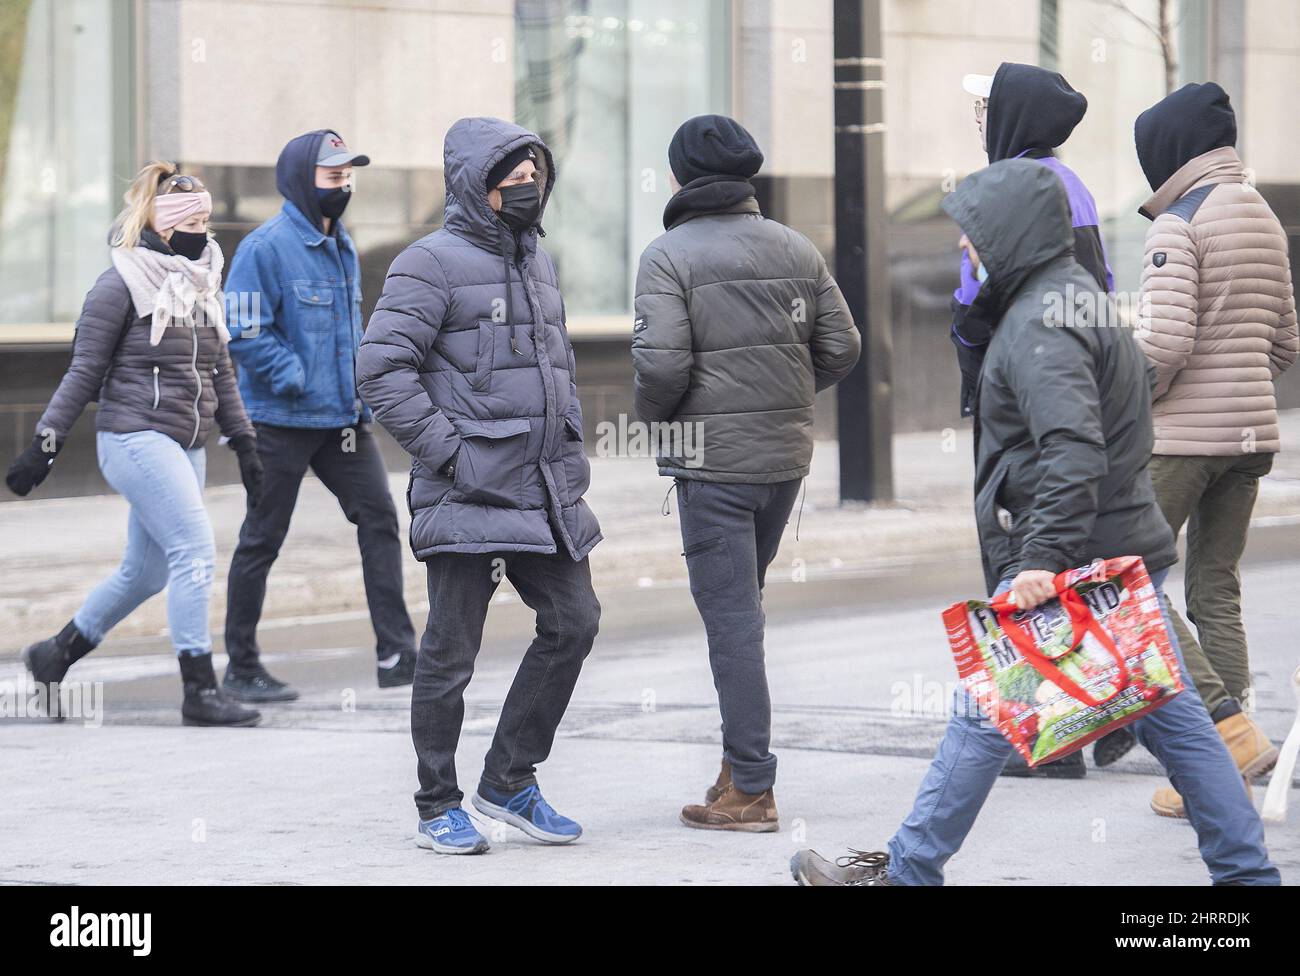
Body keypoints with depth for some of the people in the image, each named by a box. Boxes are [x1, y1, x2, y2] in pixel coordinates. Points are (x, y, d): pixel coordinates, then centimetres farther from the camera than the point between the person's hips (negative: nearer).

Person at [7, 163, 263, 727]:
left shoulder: (204, 285, 14)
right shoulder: (122, 284, -7)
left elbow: (221, 374, 21)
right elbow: (84, 372, -5)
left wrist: (244, 444, 18)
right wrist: (46, 443, -8)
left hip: (186, 445, 8)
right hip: (136, 436, -8)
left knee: (146, 571, 10)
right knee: (195, 550, -16)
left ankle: (54, 656, 27)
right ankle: (199, 693, -14)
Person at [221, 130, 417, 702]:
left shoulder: (342, 248, 13)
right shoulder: (265, 248, -13)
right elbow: (246, 335, -17)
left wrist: (366, 385, 11)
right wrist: (301, 381, -20)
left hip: (343, 419, 7)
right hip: (282, 420, -7)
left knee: (379, 516, -3)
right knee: (262, 540, 2)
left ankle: (396, 654, -3)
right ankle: (241, 669, 12)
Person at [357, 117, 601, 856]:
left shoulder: (538, 263, 17)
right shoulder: (434, 263, -8)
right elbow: (383, 368, -14)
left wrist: (573, 454, 16)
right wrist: (448, 451, -16)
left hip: (547, 492, 8)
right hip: (469, 495, -8)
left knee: (574, 623, 5)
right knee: (452, 651, -2)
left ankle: (510, 780, 18)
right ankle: (439, 808, 8)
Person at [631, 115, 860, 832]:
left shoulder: (669, 255, -10)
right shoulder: (795, 248, 7)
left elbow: (662, 364, -18)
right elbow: (841, 348, 8)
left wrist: (654, 413, 2)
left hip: (713, 458, -6)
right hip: (786, 453, 6)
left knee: (731, 617, -3)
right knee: (741, 607, 18)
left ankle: (750, 790, -4)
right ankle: (741, 765, 20)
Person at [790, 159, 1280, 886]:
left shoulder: (1039, 324, -16)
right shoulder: (1080, 298, 17)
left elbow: (1073, 450, -28)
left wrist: (1044, 555, -31)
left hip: (1071, 560, -10)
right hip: (1132, 548, 10)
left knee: (983, 713, 0)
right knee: (1172, 714, 10)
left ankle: (909, 869, 8)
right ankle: (1248, 872, 11)